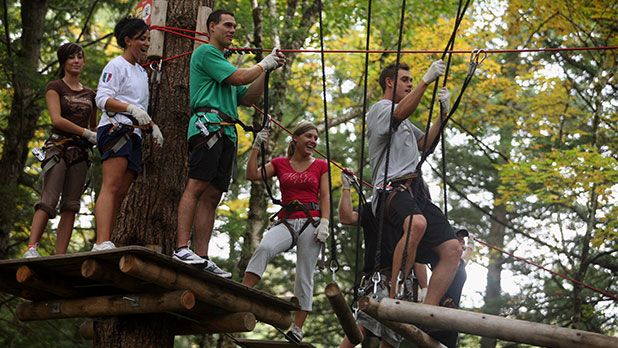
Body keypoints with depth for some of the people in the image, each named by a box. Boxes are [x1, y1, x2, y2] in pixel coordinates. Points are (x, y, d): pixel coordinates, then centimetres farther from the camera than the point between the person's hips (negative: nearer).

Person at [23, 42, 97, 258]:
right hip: (58, 148, -5)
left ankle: (60, 256, -7)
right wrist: (87, 133, -12)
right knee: (49, 199, -18)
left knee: (71, 205, -4)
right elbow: (56, 119, -8)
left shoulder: (89, 94, 20)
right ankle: (32, 248, -24)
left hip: (80, 152, 5)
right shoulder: (55, 88, 5)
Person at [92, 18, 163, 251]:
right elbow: (102, 98, -10)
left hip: (133, 135, 9)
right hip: (115, 129, -9)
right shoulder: (116, 65, 1)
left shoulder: (142, 72, 27)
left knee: (120, 194, 0)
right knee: (111, 186, -22)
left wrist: (153, 127, 15)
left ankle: (102, 246, -4)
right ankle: (102, 243, -34)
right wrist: (131, 109, -23)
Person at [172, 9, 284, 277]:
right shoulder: (206, 52, 3)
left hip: (226, 132, 9)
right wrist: (264, 65, 7)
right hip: (208, 123, -9)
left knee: (213, 195, 1)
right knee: (196, 186, -17)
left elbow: (247, 99, 27)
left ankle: (201, 257, -3)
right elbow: (238, 78, -8)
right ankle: (181, 248, -24)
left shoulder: (223, 60, 31)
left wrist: (267, 70, 18)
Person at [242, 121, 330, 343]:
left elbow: (325, 197, 6)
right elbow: (252, 175, 2)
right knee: (264, 248, -31)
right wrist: (256, 147, -2)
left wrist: (324, 223, -8)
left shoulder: (321, 166, 13)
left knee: (304, 276, -4)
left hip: (311, 222, 0)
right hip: (286, 222, 0)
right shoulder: (280, 164, 13)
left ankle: (298, 327, 0)